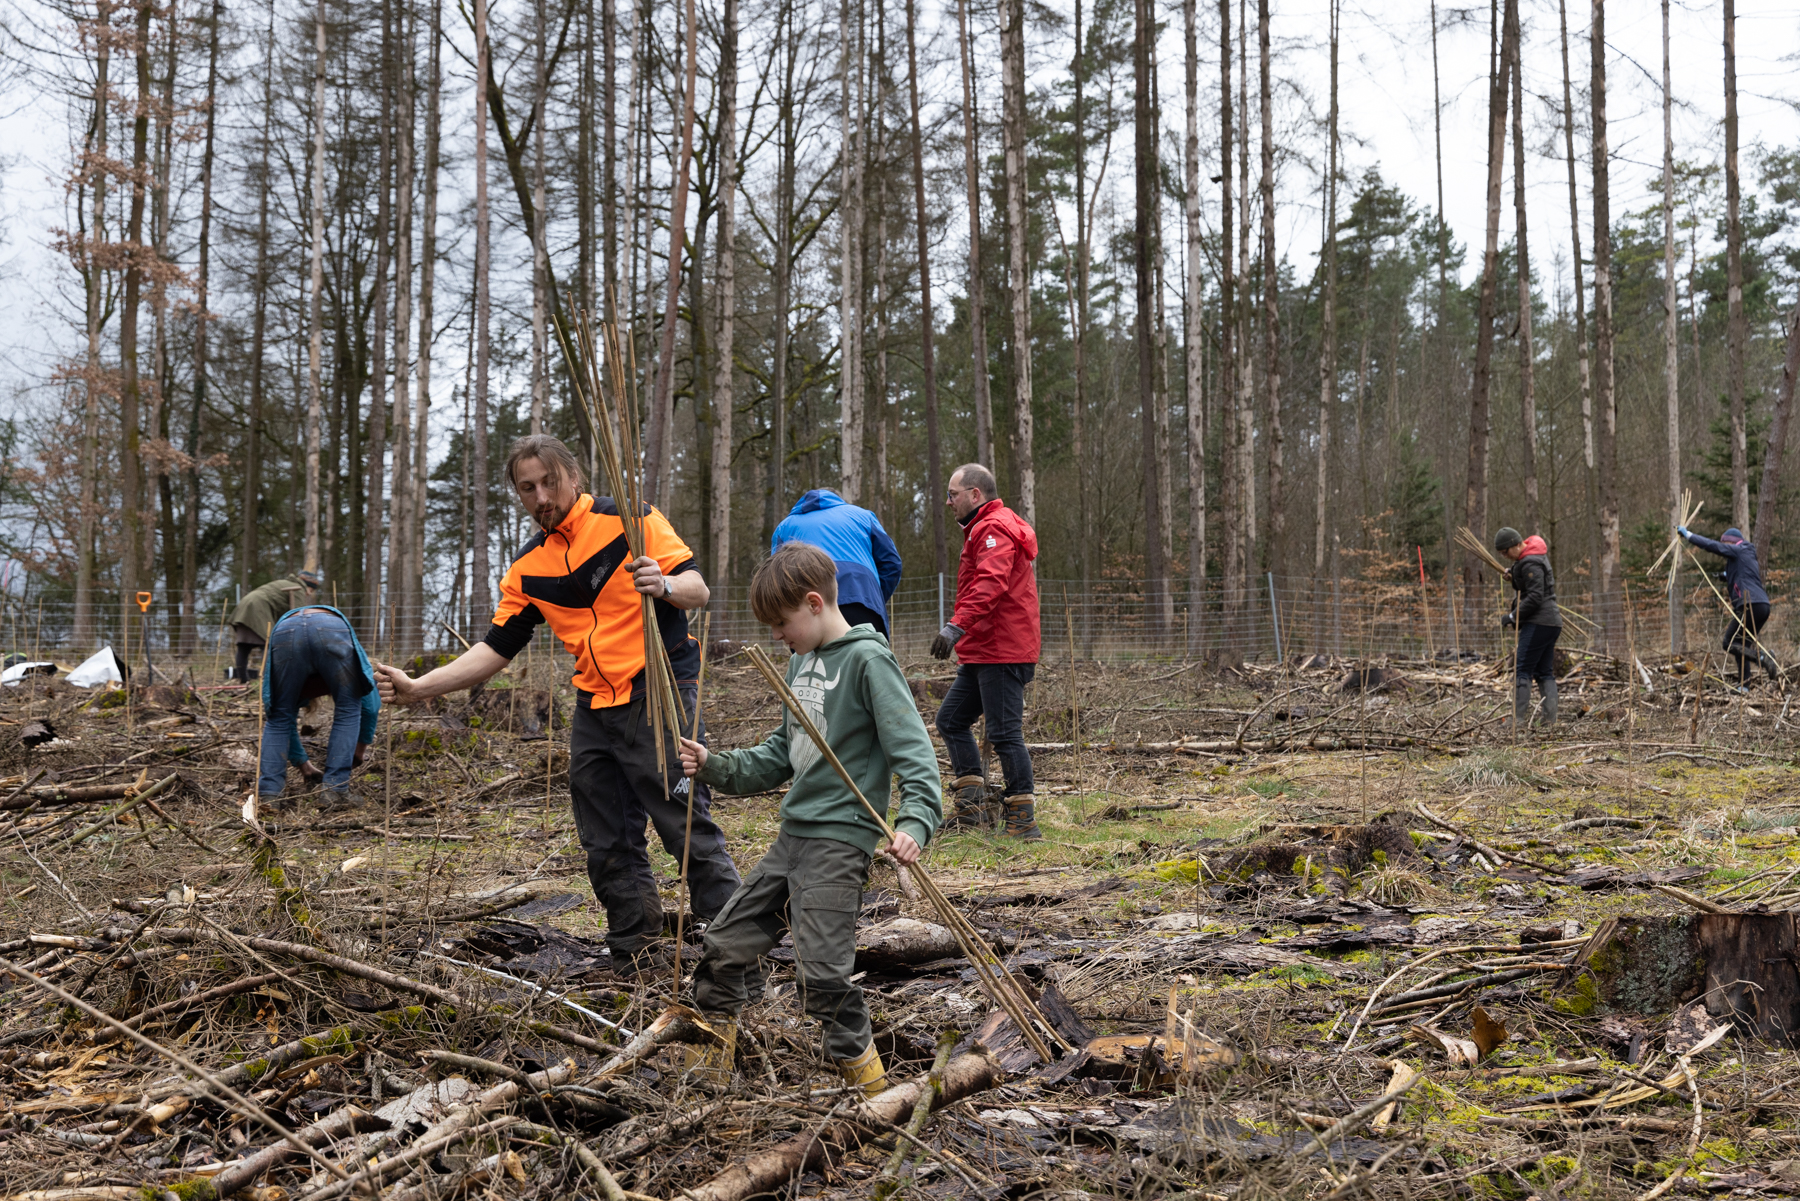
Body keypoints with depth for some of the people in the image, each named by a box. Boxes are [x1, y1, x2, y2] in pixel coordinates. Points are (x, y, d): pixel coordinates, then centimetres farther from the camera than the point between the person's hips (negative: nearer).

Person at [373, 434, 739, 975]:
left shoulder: (629, 520, -5)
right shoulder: (528, 568, 11)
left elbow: (698, 589, -8)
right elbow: (495, 649, 11)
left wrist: (665, 585, -31)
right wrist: (419, 687, 2)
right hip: (594, 707, 6)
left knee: (688, 827, -10)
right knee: (608, 845, 8)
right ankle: (639, 958, 18)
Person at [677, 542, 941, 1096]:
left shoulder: (868, 660, -11)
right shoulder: (802, 661, 14)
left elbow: (913, 749, -17)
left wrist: (915, 821, -32)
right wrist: (716, 766, 9)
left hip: (840, 838, -9)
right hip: (791, 835, 9)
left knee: (823, 970, -12)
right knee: (724, 942, 12)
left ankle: (863, 1073, 6)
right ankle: (712, 1052, 31)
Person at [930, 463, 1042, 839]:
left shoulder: (995, 529, -12)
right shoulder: (984, 529, 23)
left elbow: (991, 584, -28)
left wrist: (957, 625, -37)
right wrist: (963, 632, 20)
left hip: (1002, 653, -11)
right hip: (983, 652, 11)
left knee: (1004, 732, -8)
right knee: (951, 719, 12)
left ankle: (1023, 821, -3)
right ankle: (974, 807, 13)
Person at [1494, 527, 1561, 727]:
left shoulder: (1530, 564, -16)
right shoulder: (1537, 553, 14)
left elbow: (1535, 597, -21)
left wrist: (1513, 616, -16)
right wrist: (1514, 574, 15)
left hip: (1538, 621, -11)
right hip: (1552, 621, 11)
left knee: (1522, 671, -9)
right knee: (1545, 672, 11)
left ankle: (1519, 720, -12)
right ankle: (1550, 718, 7)